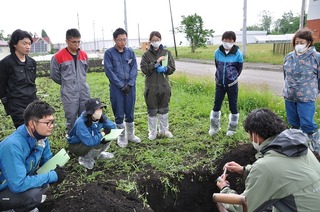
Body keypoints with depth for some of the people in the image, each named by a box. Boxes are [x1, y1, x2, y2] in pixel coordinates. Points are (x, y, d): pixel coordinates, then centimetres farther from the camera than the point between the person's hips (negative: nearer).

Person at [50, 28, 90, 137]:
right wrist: (66, 83, 8)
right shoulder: (58, 56, -7)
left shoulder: (84, 55, 8)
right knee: (71, 117, -1)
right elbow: (54, 75, 0)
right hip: (69, 93, -4)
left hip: (84, 91, 5)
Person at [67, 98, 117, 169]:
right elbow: (89, 141, -42)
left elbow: (112, 126, -3)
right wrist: (102, 134, -29)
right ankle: (84, 159, -1)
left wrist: (106, 131, -25)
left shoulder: (100, 117, -16)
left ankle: (97, 154, 15)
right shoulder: (81, 122, -35)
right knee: (97, 145, -31)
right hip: (76, 146, -6)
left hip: (92, 140, 7)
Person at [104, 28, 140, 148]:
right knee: (119, 114, 4)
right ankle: (121, 137, 17)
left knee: (130, 113, 11)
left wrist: (129, 84, -9)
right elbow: (109, 71, -8)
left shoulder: (130, 52, 6)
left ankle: (130, 135, 26)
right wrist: (121, 85, -12)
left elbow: (134, 69, 3)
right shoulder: (109, 53, -3)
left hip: (130, 87, 3)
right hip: (116, 88, -3)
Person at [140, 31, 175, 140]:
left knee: (163, 110, 14)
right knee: (152, 111, 6)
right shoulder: (146, 54, 0)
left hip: (164, 86, 2)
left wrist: (165, 69, -18)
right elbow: (144, 69, -11)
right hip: (151, 87, -2)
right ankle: (152, 132, 20)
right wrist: (156, 62, -20)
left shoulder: (166, 53, 4)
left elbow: (172, 68, 3)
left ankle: (164, 130, 30)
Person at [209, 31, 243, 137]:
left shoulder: (238, 53, -11)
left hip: (232, 85, -2)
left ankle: (232, 128, 24)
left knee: (233, 106, 7)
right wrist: (221, 76, 7)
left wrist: (232, 77, 2)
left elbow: (239, 68, 1)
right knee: (216, 105, 9)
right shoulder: (217, 52, -4)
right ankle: (214, 127, 25)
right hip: (220, 84, 3)